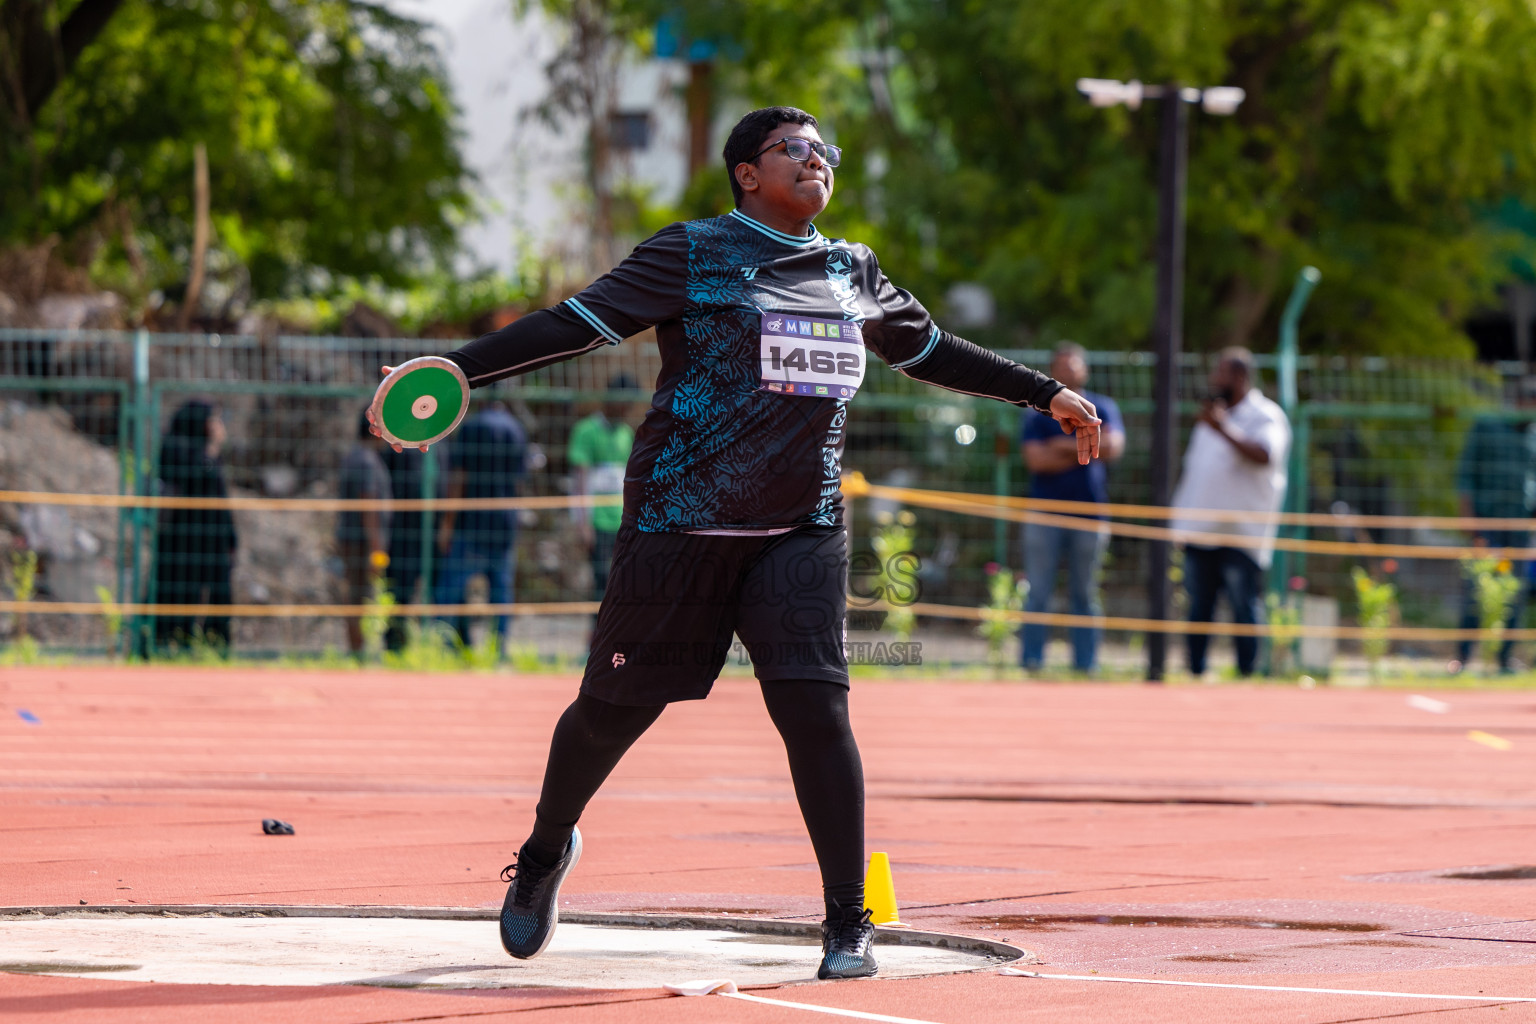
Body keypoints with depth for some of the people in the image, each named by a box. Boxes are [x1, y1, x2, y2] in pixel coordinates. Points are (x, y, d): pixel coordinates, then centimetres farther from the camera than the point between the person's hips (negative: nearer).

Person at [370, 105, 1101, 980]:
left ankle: (849, 927, -5)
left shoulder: (854, 274, 14)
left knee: (815, 705, -13)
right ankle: (547, 850, 35)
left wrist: (1046, 393, 34)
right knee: (615, 707, 5)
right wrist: (456, 371, -15)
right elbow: (576, 325, -6)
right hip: (681, 524, -3)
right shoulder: (693, 257, -1)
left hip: (801, 533, 3)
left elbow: (929, 349, 30)